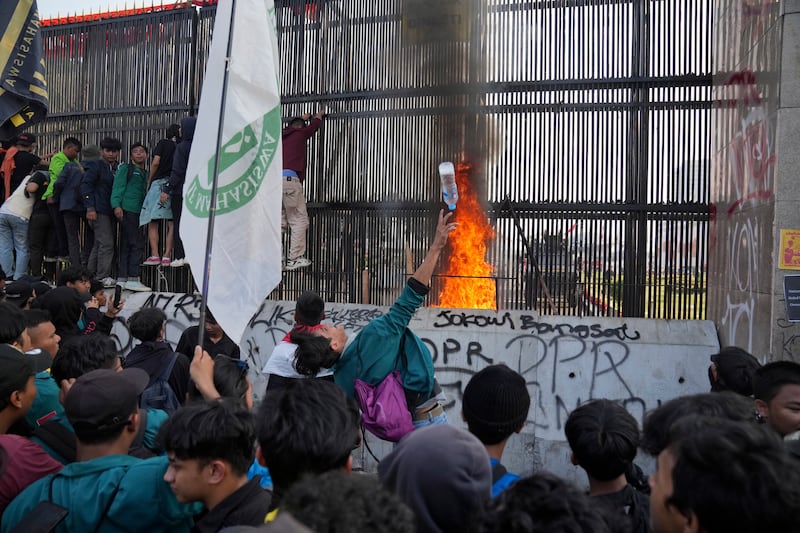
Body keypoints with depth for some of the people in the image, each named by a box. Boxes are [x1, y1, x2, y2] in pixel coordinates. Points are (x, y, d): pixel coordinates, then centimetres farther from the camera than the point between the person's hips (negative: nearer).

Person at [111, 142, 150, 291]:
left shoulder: (145, 173, 23)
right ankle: (132, 279, -12)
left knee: (126, 246, 8)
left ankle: (122, 279, 11)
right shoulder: (125, 168, 3)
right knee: (137, 244, -13)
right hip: (126, 210, -7)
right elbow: (118, 187, -6)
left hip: (137, 212, 7)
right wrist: (116, 205, -18)